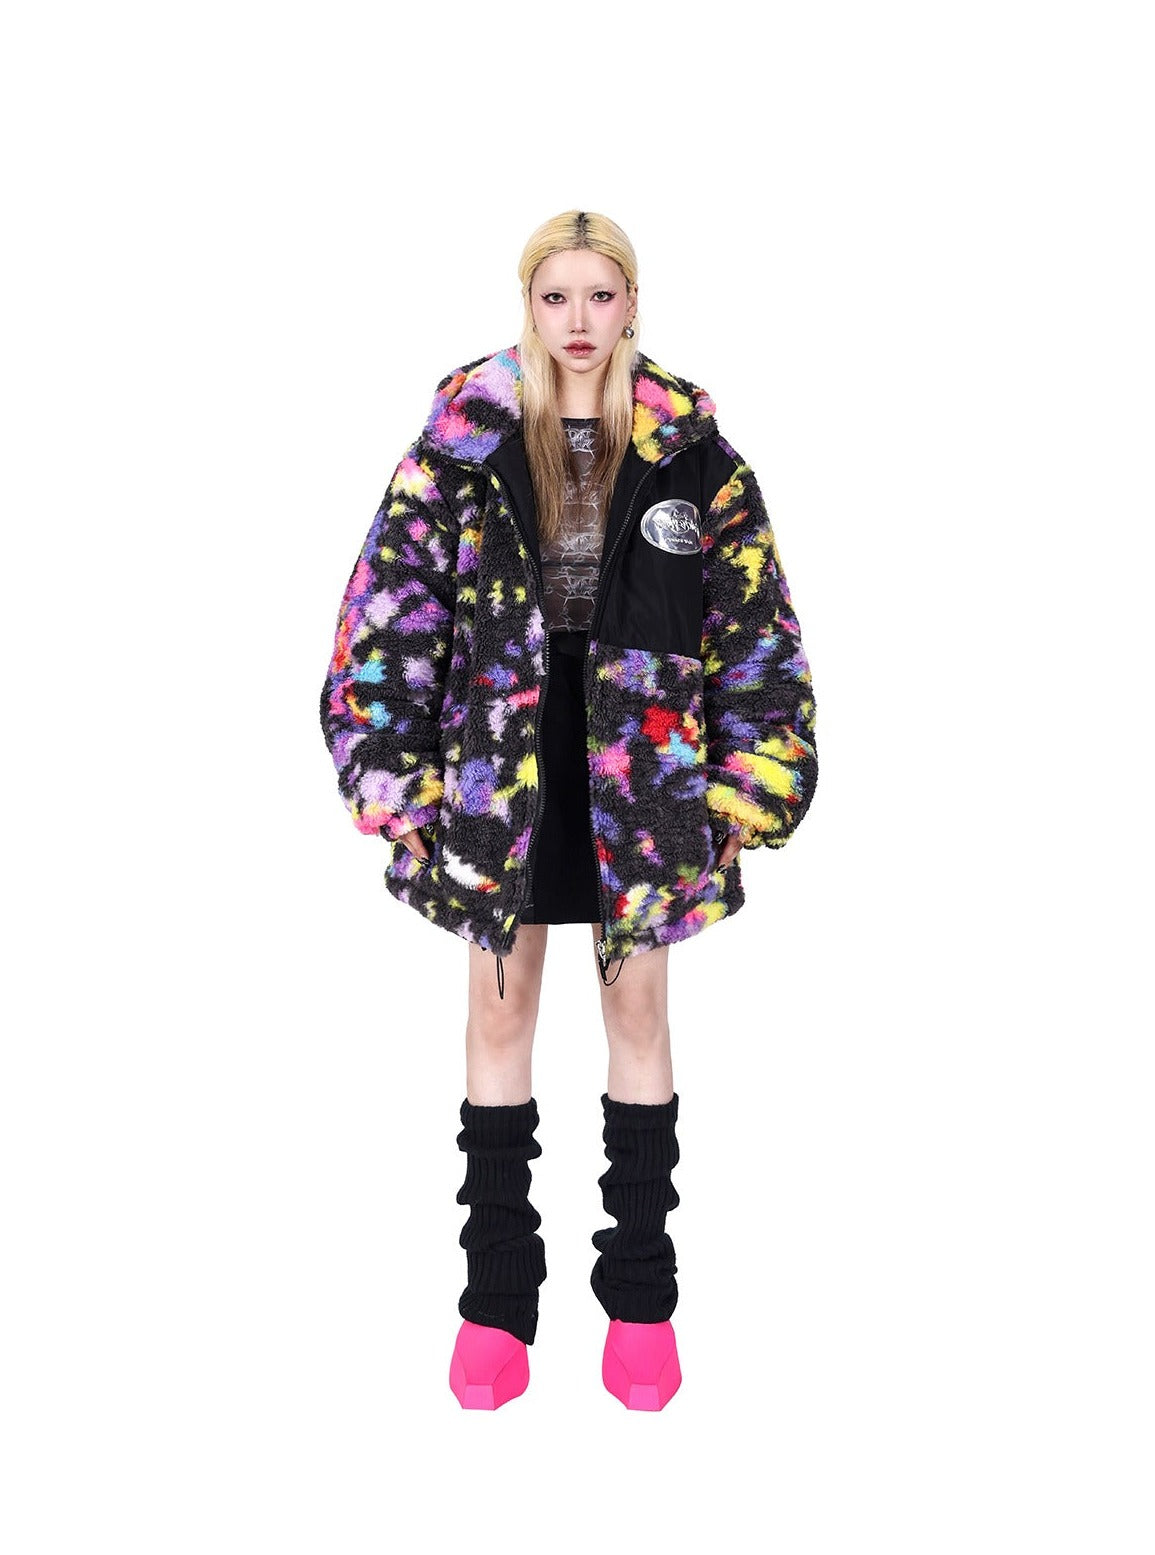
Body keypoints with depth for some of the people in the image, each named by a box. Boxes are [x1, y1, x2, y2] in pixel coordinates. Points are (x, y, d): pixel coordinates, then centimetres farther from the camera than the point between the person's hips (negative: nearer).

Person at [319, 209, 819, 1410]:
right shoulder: (465, 435, -2)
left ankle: (640, 1293, 23)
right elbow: (391, 606, -2)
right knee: (499, 1014, 8)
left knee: (637, 1009, 9)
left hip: (641, 763, 0)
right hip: (499, 760, 0)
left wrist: (749, 782, -4)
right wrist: (393, 776, -7)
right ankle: (497, 1297, 22)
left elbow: (753, 620, 1)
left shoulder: (687, 444, -1)